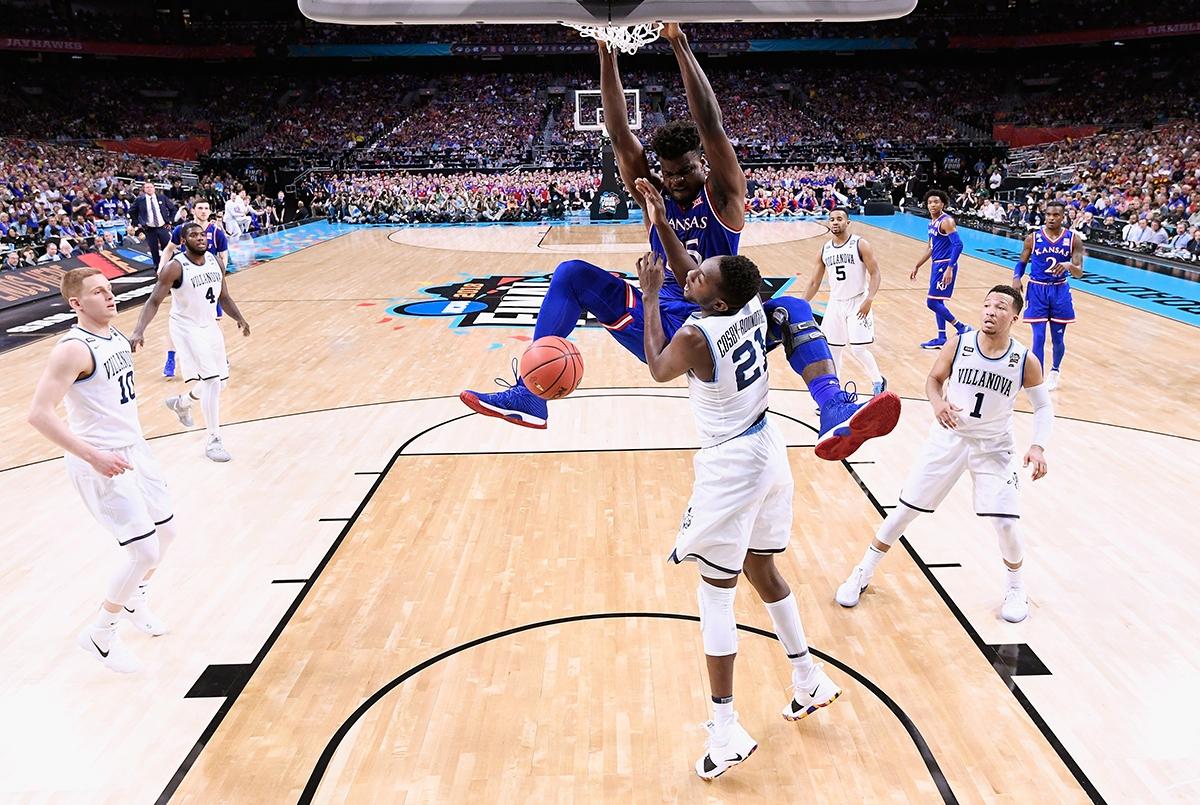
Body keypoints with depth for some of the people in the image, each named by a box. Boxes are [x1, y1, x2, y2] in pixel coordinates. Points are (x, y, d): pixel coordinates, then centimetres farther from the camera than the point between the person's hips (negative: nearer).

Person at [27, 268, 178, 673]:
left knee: (165, 530, 19)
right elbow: (39, 414, -27)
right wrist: (94, 456, -29)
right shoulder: (73, 350, -22)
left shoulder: (116, 336, 5)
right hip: (101, 464, -9)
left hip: (134, 449, 9)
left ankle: (134, 600, 44)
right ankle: (100, 633, 13)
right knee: (145, 551, -9)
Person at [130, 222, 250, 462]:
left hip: (210, 326, 7)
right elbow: (154, 301, -20)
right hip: (187, 328, -7)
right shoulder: (175, 267, -19)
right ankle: (213, 441, -7)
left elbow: (224, 297, 10)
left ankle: (181, 403, 44)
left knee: (221, 380, 15)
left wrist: (239, 319, -4)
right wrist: (139, 331, -32)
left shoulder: (215, 262, -1)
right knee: (211, 380, -17)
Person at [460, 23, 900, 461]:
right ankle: (530, 396, -19)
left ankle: (835, 414, -51)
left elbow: (710, 125, -19)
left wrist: (679, 45, -24)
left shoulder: (723, 194, -4)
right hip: (662, 326, 3)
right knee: (572, 274, -10)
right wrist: (607, 53, -15)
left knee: (791, 309, -30)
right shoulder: (653, 195, 4)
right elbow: (619, 133, -6)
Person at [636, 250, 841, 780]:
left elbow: (657, 370, -1)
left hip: (730, 466, -8)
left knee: (716, 594, 1)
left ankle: (727, 734, 6)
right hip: (767, 449, 8)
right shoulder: (753, 305, -3)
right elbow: (708, 279, 19)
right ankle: (809, 680, 37)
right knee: (762, 570, 23)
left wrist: (651, 296, 3)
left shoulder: (695, 336, -23)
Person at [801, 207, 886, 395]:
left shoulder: (860, 244, -8)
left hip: (858, 303, -5)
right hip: (835, 304, 5)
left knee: (858, 349, -9)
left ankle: (878, 381, 16)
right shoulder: (825, 250, 5)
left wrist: (869, 300, -22)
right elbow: (814, 282, 11)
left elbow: (875, 273, -10)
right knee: (831, 349, 5)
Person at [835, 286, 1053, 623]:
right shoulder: (958, 345, -12)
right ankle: (863, 572, 21)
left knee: (1006, 522, -8)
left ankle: (1015, 586, 24)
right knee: (905, 509, 4)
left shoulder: (1026, 361, -12)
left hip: (993, 448, 0)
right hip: (948, 438, 1)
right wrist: (937, 403, -19)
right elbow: (933, 379, 3)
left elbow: (1043, 407, 0)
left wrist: (1038, 447, -16)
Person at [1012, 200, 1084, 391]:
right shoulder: (1033, 238, -6)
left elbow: (1079, 273, -8)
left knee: (1058, 338, 10)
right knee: (1038, 337, -6)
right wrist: (1016, 278, -13)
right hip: (1037, 290, -1)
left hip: (1060, 291, 1)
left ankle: (1055, 370, 37)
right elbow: (1022, 262, 7)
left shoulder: (1073, 239, -6)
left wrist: (1069, 265, -30)